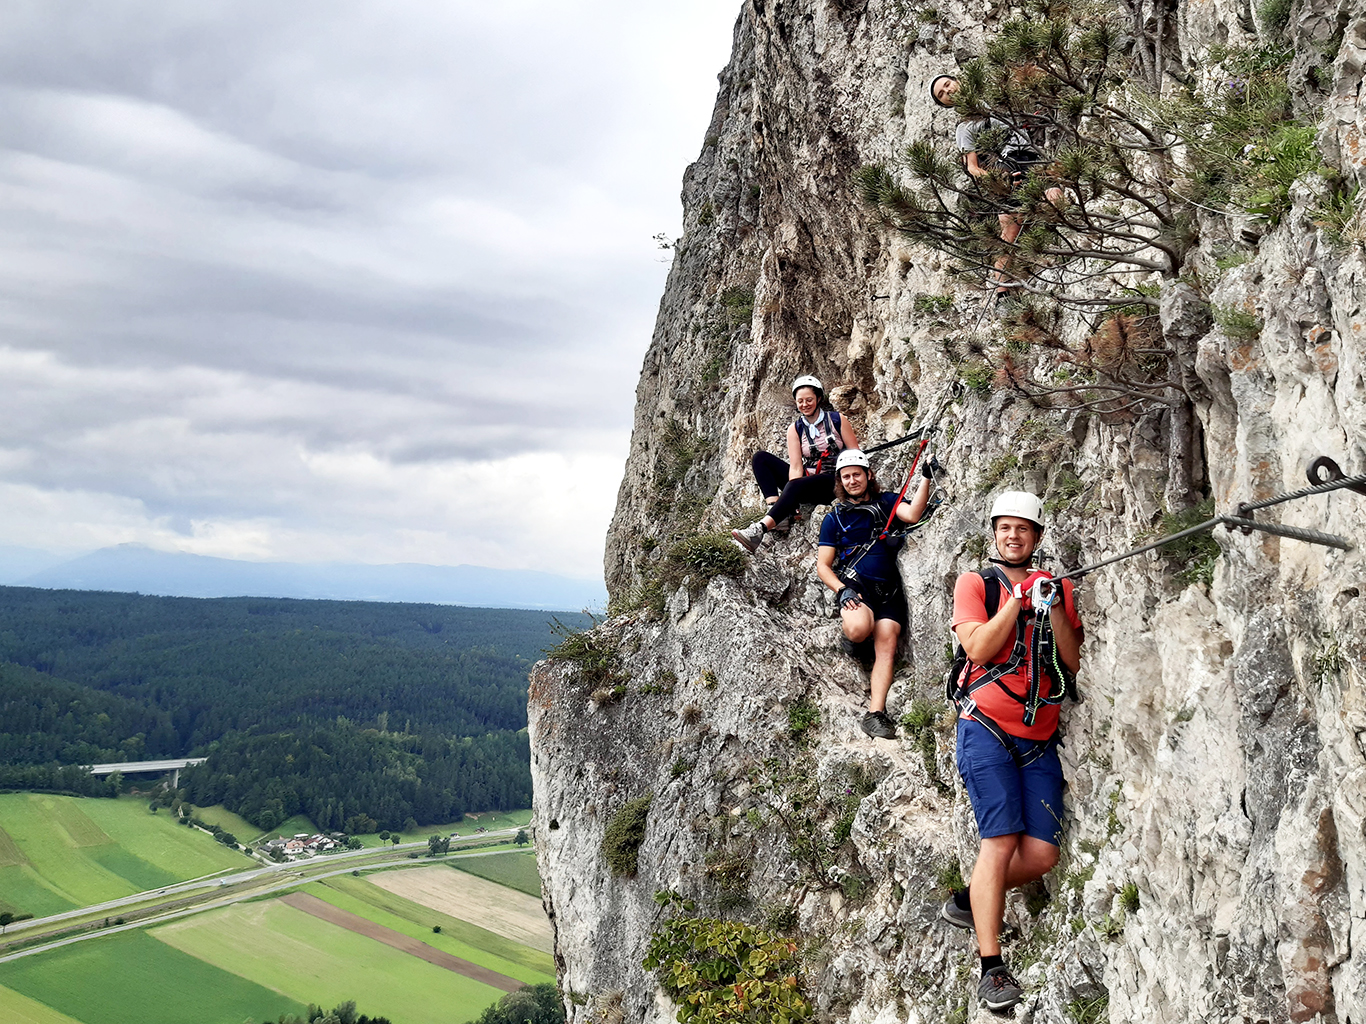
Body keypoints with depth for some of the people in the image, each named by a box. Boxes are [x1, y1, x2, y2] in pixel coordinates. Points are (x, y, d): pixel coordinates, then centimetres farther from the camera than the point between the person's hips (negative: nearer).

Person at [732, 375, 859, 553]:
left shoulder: (837, 420, 2)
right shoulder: (795, 429, 7)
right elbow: (796, 467, -5)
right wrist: (792, 502, -21)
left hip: (834, 484, -5)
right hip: (806, 480, 5)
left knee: (796, 486, -37)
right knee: (760, 458, -8)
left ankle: (759, 530, -51)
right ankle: (778, 511, -28)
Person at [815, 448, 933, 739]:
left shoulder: (887, 502, 15)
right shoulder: (835, 518, 11)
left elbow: (912, 515, -8)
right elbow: (823, 566, 8)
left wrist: (925, 478, -19)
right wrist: (841, 590, -10)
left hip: (889, 589, 2)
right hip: (856, 584, -2)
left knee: (887, 645, -14)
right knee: (859, 628, -33)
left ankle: (875, 714, -16)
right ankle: (851, 638, 3)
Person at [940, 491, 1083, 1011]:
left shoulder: (1057, 588, 16)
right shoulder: (976, 583, 5)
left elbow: (1073, 661, 6)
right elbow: (979, 648, -10)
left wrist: (1052, 607, -7)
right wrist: (1018, 598, -12)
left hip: (1039, 740, 5)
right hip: (986, 729, -4)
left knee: (1041, 853, -5)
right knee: (1000, 840, -15)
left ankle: (969, 901, 21)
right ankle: (992, 969, -12)